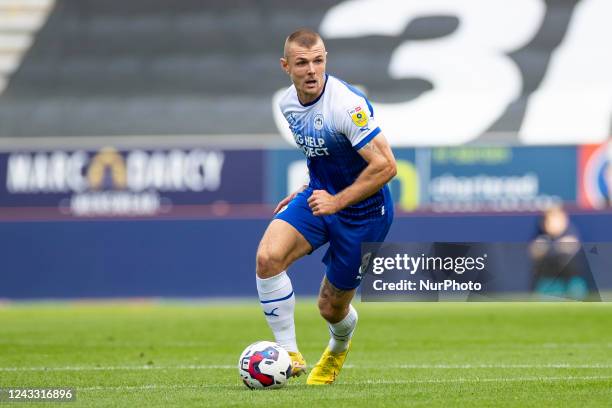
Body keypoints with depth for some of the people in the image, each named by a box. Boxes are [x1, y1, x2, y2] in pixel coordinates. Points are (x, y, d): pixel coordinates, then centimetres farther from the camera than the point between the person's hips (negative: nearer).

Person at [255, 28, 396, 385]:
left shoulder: (347, 104, -25)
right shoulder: (288, 103, 0)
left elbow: (385, 165, -26)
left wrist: (337, 201, -26)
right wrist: (308, 192, 13)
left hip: (363, 211, -6)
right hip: (318, 196, 6)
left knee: (332, 307, 6)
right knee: (268, 257, -23)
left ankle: (338, 349, 46)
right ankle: (289, 355, -13)